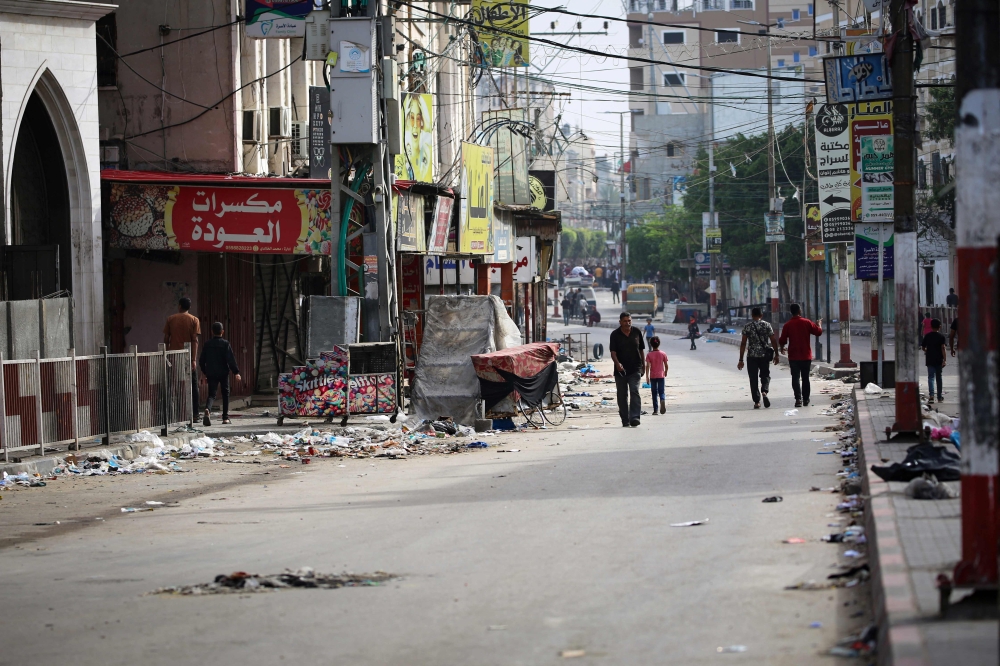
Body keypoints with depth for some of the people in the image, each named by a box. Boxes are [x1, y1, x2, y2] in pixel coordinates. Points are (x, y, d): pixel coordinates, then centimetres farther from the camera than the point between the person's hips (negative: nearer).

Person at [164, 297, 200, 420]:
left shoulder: (171, 319, 4)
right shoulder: (194, 320, 0)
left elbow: (166, 339, 3)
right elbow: (194, 340, -7)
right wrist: (194, 359, -9)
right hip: (188, 357, -1)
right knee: (192, 386, 5)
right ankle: (194, 414, 0)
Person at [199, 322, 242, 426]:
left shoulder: (207, 344, 4)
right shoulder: (225, 344, -6)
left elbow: (201, 361, 9)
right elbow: (231, 359, -12)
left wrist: (205, 372, 23)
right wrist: (236, 372, -8)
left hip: (211, 374, 2)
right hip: (223, 373, -2)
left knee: (211, 394, -1)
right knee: (225, 394, 14)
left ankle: (207, 409, -33)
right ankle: (225, 417, 14)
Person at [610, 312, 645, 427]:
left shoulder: (636, 332, 5)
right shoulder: (615, 334, -1)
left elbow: (641, 350, 14)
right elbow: (613, 352, -9)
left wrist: (643, 365, 14)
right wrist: (617, 363, -27)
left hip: (635, 369, 0)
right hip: (620, 370, 0)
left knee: (634, 391, -15)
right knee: (622, 395, 6)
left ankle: (634, 417, -21)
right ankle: (625, 421, 14)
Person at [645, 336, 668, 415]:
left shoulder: (649, 355, -6)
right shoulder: (663, 354, -2)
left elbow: (648, 366, -13)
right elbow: (666, 366, 1)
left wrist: (647, 377, -13)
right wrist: (665, 372, 21)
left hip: (653, 376, 0)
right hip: (661, 376, 0)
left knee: (654, 393, 9)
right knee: (661, 392, 3)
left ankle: (655, 410, 8)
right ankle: (663, 400, -31)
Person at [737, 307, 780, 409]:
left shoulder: (747, 327, -2)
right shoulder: (767, 325, -1)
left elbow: (743, 344, -3)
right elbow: (774, 341, -1)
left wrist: (741, 360, 0)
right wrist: (776, 355, 9)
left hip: (752, 356, -1)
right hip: (764, 355, 1)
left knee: (753, 379, 7)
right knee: (765, 375, 16)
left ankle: (756, 402, 5)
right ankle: (764, 392, -12)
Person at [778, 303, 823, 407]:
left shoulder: (787, 325, -6)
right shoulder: (806, 322, -5)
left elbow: (782, 340, -5)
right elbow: (819, 331, 4)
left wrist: (782, 348, 17)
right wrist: (819, 324, 25)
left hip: (793, 356, -1)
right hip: (806, 356, 1)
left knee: (795, 378, 0)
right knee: (805, 378, 13)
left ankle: (798, 398, -16)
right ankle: (806, 399, 17)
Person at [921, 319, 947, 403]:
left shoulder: (927, 336, 2)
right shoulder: (941, 337, -4)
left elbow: (922, 347, 6)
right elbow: (943, 348, -11)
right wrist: (944, 360, -13)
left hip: (929, 360, 0)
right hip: (938, 360, 0)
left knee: (931, 377, -5)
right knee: (938, 377, 12)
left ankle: (931, 395, -25)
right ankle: (940, 397, 19)